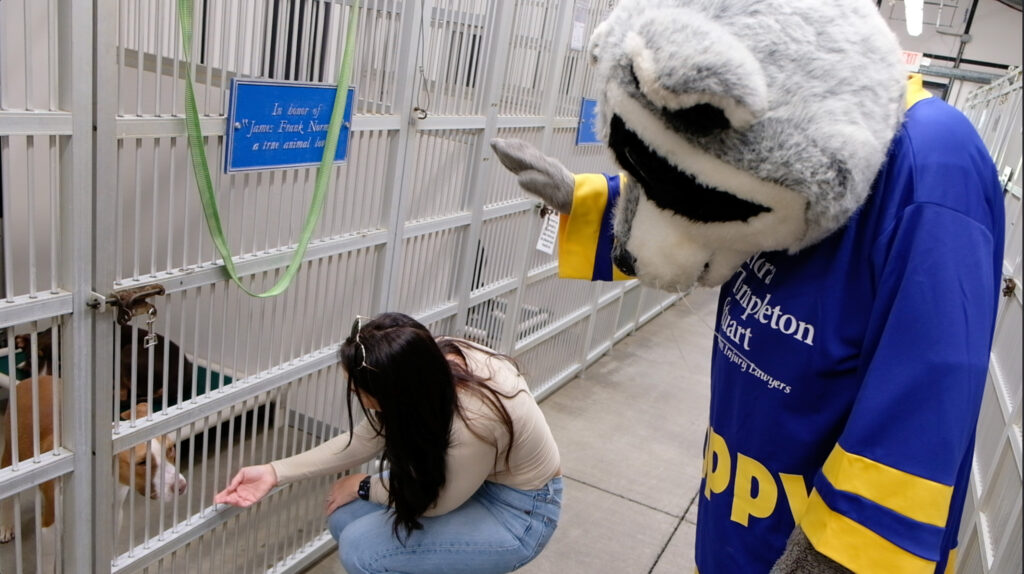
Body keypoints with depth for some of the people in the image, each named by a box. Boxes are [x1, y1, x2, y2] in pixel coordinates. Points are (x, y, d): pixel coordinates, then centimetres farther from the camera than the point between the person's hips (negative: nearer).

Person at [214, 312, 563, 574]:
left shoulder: (473, 419, -39)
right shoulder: (426, 366, -18)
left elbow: (439, 501, -19)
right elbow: (365, 439, -3)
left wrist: (362, 486, -5)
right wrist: (275, 472, -5)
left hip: (517, 510, -7)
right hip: (467, 477, 7)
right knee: (345, 518, -2)